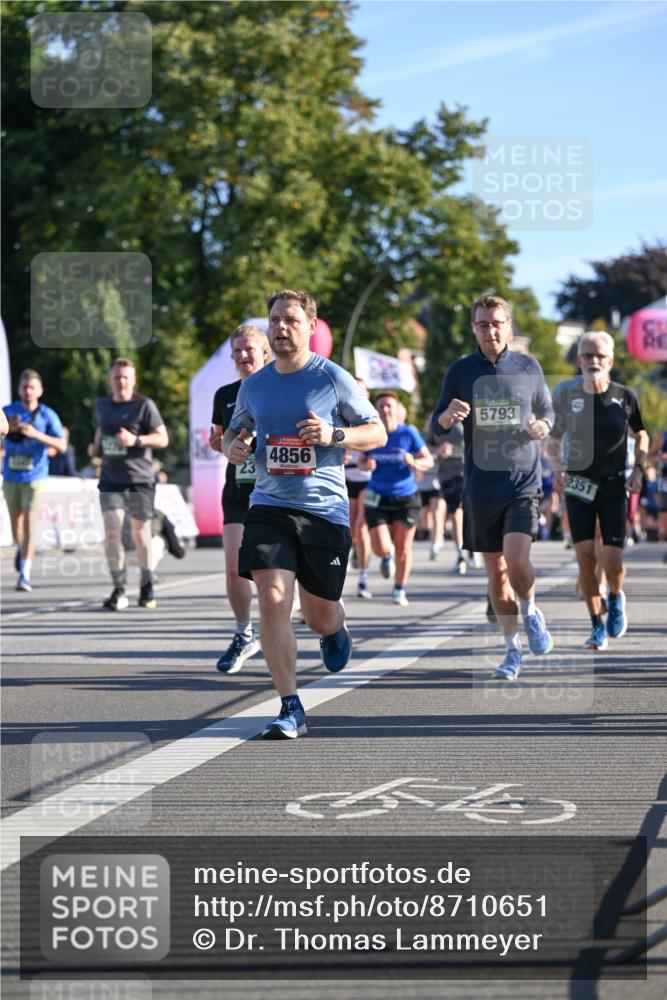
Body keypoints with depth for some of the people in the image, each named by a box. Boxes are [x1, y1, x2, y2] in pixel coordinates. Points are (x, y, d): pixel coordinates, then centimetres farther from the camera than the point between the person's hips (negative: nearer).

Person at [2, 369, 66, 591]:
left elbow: (62, 446, -11)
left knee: (30, 525, -14)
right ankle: (21, 549, 49)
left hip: (34, 479, -2)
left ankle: (24, 575, -15)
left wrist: (37, 434, -25)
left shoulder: (48, 415, -5)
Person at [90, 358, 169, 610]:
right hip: (111, 479, 3)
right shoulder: (102, 405, 10)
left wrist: (135, 440, -20)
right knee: (111, 531, -12)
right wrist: (95, 445, 8)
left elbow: (162, 438, -5)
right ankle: (119, 590, -10)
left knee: (140, 532, 8)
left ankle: (147, 586, 26)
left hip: (140, 478, -3)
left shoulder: (144, 405, -5)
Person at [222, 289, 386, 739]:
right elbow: (235, 431, 25)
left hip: (325, 509, -2)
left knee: (320, 615, 5)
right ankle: (291, 709, -12)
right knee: (273, 599, -17)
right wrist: (232, 446, 0)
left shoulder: (333, 378, -2)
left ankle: (336, 631, 46)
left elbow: (378, 432, 2)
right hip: (269, 506, 2)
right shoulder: (254, 385, 9)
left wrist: (334, 435, -15)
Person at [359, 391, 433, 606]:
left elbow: (428, 460, -1)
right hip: (378, 498, 1)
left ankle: (399, 590, 22)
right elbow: (362, 462, 11)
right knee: (381, 548, -10)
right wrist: (367, 465, -13)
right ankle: (387, 556, 29)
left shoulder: (409, 433, -6)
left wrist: (415, 463, -22)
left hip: (406, 497, -1)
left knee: (403, 546, 3)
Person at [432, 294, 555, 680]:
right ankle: (513, 649, 19)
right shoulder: (461, 371, 2)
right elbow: (437, 427, 4)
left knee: (517, 560, -18)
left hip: (524, 484, -1)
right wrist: (449, 414, -20)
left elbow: (547, 410, 16)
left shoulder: (529, 367, 3)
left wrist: (543, 426, -8)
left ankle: (531, 612, 12)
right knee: (496, 572, 7)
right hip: (481, 487, 2)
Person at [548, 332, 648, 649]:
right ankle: (597, 625, 10)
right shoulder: (567, 395, -2)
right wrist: (557, 469, -6)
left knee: (612, 560, -7)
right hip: (578, 486, 1)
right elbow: (555, 439, 11)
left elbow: (641, 436, 12)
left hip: (614, 487, -1)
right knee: (585, 555, -7)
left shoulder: (625, 396, -3)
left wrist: (638, 470, -2)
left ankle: (615, 598, 28)